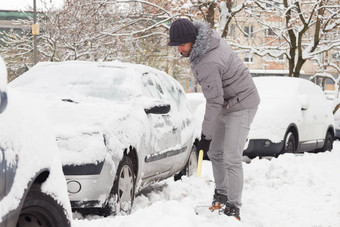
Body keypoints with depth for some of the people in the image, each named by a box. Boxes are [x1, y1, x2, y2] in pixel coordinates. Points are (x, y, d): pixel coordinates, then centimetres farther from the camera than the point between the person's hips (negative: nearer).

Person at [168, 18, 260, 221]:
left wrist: (206, 135, -20)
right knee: (215, 152, 16)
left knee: (231, 158, -15)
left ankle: (233, 207, -10)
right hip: (226, 104, 10)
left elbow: (214, 102, -28)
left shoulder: (208, 64, -33)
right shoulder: (208, 35, -6)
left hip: (241, 106, -10)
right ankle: (221, 194, 31)